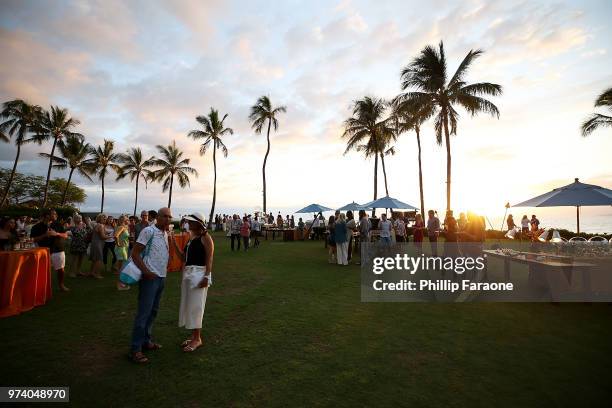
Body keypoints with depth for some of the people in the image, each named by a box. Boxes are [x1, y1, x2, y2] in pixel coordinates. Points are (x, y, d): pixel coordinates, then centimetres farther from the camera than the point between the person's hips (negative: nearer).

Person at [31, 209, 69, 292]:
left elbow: (65, 235, 6)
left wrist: (57, 234, -11)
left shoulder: (58, 225, 5)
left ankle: (61, 285, 20)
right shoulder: (37, 227, 0)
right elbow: (34, 240, -3)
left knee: (60, 269, 6)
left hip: (58, 250, 2)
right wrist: (45, 235, -17)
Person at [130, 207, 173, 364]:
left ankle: (146, 341, 29)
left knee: (153, 311, 16)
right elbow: (135, 253, -15)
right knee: (144, 312, -3)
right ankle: (135, 349, 8)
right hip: (150, 277, -8)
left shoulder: (166, 233, 10)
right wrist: (146, 272, -19)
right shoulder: (148, 231, -13)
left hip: (162, 277, 8)